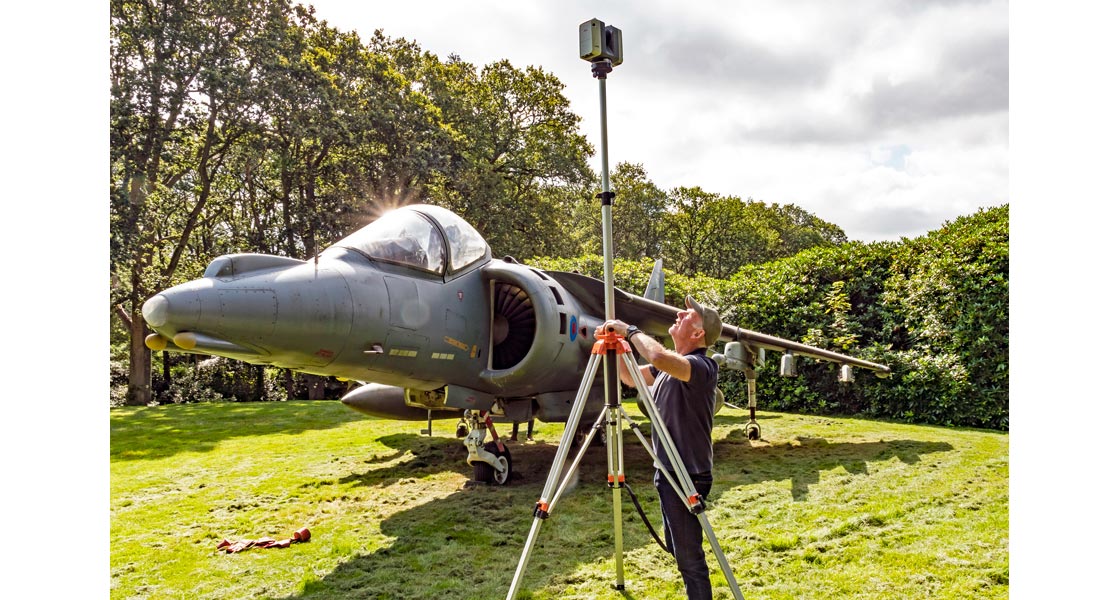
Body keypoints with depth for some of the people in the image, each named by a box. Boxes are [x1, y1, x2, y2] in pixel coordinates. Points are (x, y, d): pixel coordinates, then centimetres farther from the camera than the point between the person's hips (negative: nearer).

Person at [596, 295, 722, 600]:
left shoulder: (703, 366, -19)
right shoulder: (669, 366, 9)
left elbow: (660, 357, -39)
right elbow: (631, 377, 18)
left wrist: (631, 331, -24)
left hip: (686, 477, -10)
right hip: (667, 473, 10)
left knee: (689, 556, -1)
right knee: (677, 548, 22)